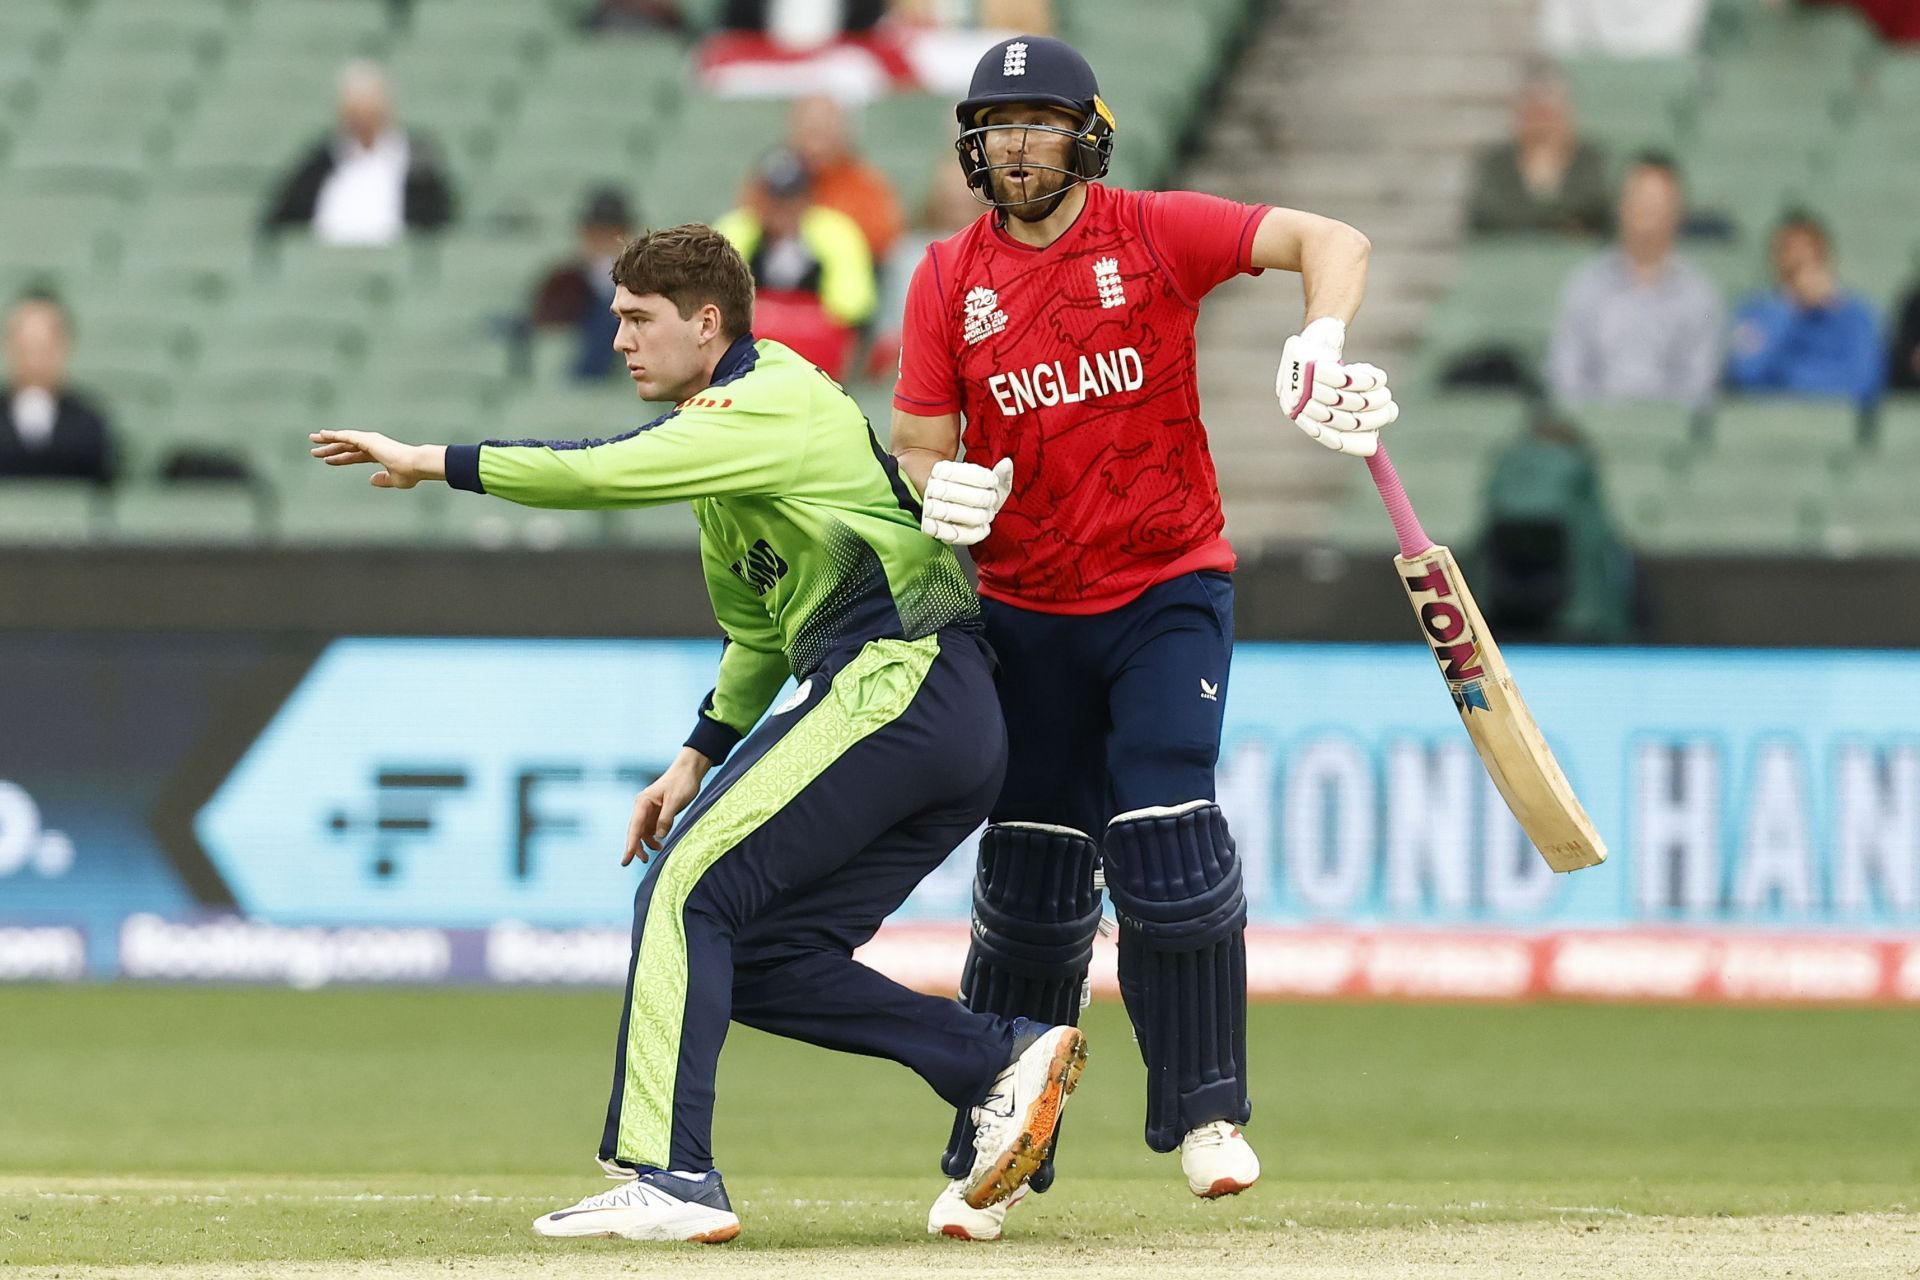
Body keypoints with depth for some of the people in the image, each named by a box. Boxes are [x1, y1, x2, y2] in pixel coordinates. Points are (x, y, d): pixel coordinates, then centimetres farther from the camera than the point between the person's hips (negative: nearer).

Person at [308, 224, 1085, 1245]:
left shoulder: (767, 407, -7)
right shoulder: (730, 428, 24)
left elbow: (607, 473, -21)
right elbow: (762, 632, 30)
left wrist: (436, 462, -15)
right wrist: (698, 760, 20)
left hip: (897, 685, -10)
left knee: (688, 890, -14)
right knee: (757, 956, 8)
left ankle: (667, 1177, -21)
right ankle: (1002, 1059, 3)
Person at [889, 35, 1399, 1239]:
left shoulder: (1154, 234, -8)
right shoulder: (949, 279, 0)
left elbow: (1331, 242, -15)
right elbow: (919, 446, 1)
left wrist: (1320, 349, -34)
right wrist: (942, 493, -23)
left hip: (1169, 590, -2)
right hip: (1026, 611, 2)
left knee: (1166, 842, -16)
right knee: (1029, 887, 4)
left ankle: (1206, 1110, -2)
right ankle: (991, 1160, 12)